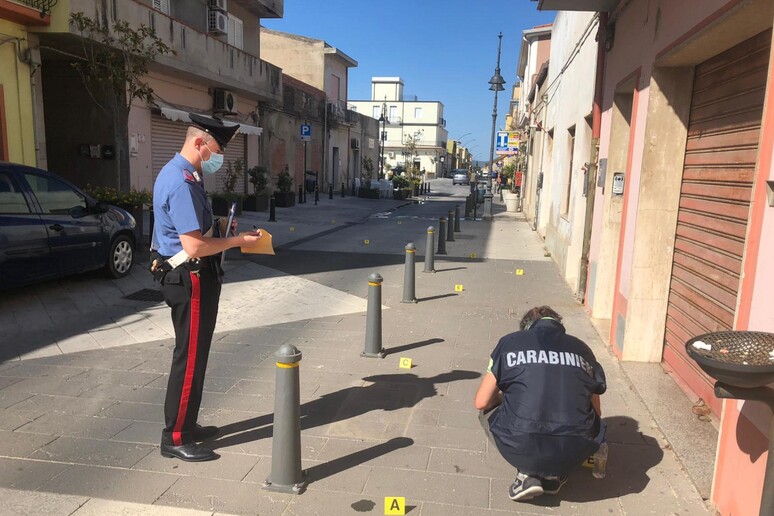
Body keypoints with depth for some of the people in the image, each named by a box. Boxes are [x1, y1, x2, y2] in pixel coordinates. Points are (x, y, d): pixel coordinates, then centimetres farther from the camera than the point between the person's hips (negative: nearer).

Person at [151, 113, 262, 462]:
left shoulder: (181, 174, 11)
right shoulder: (182, 182, -22)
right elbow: (194, 246, -26)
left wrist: (219, 227, 10)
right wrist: (237, 241, -15)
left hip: (190, 277, 11)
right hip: (190, 279, -11)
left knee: (194, 354, 19)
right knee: (190, 358, 0)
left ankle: (186, 425, 33)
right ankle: (175, 439, 14)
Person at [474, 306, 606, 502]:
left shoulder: (510, 342, 10)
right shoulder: (582, 348, 17)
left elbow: (481, 402, 7)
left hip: (520, 448, -2)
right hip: (574, 453, 3)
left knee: (487, 409, 27)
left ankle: (528, 473, 8)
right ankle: (555, 475, 15)